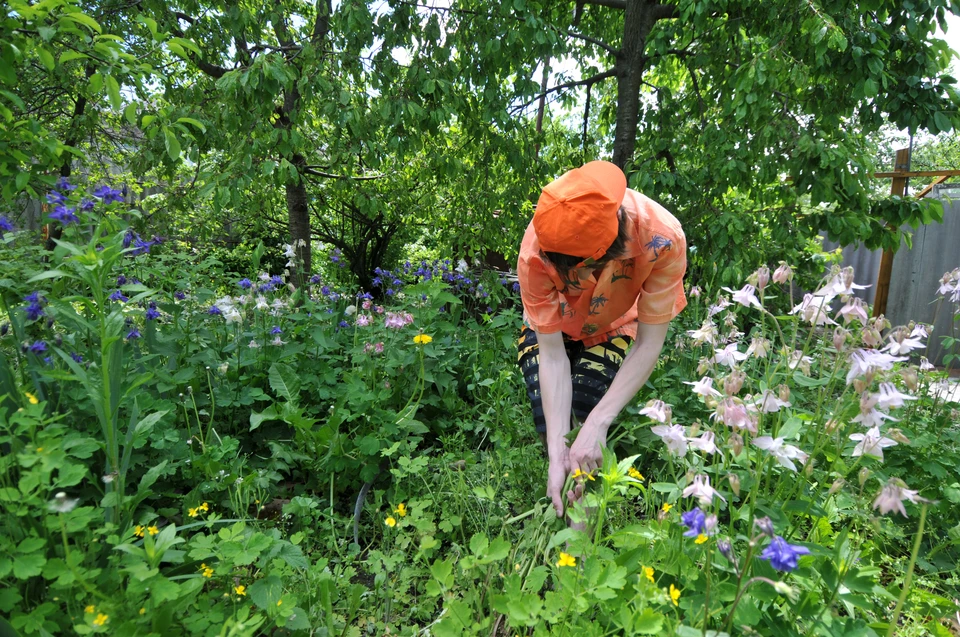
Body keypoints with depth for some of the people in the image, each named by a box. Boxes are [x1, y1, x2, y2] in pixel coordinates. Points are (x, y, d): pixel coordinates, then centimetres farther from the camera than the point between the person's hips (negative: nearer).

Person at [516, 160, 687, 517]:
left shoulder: (662, 239, -37)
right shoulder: (536, 251, -37)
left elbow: (650, 343, -28)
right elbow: (553, 354, -30)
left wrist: (597, 422, -35)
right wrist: (557, 452, -35)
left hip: (610, 331, 0)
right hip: (551, 329, 0)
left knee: (584, 412, -23)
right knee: (551, 426, -18)